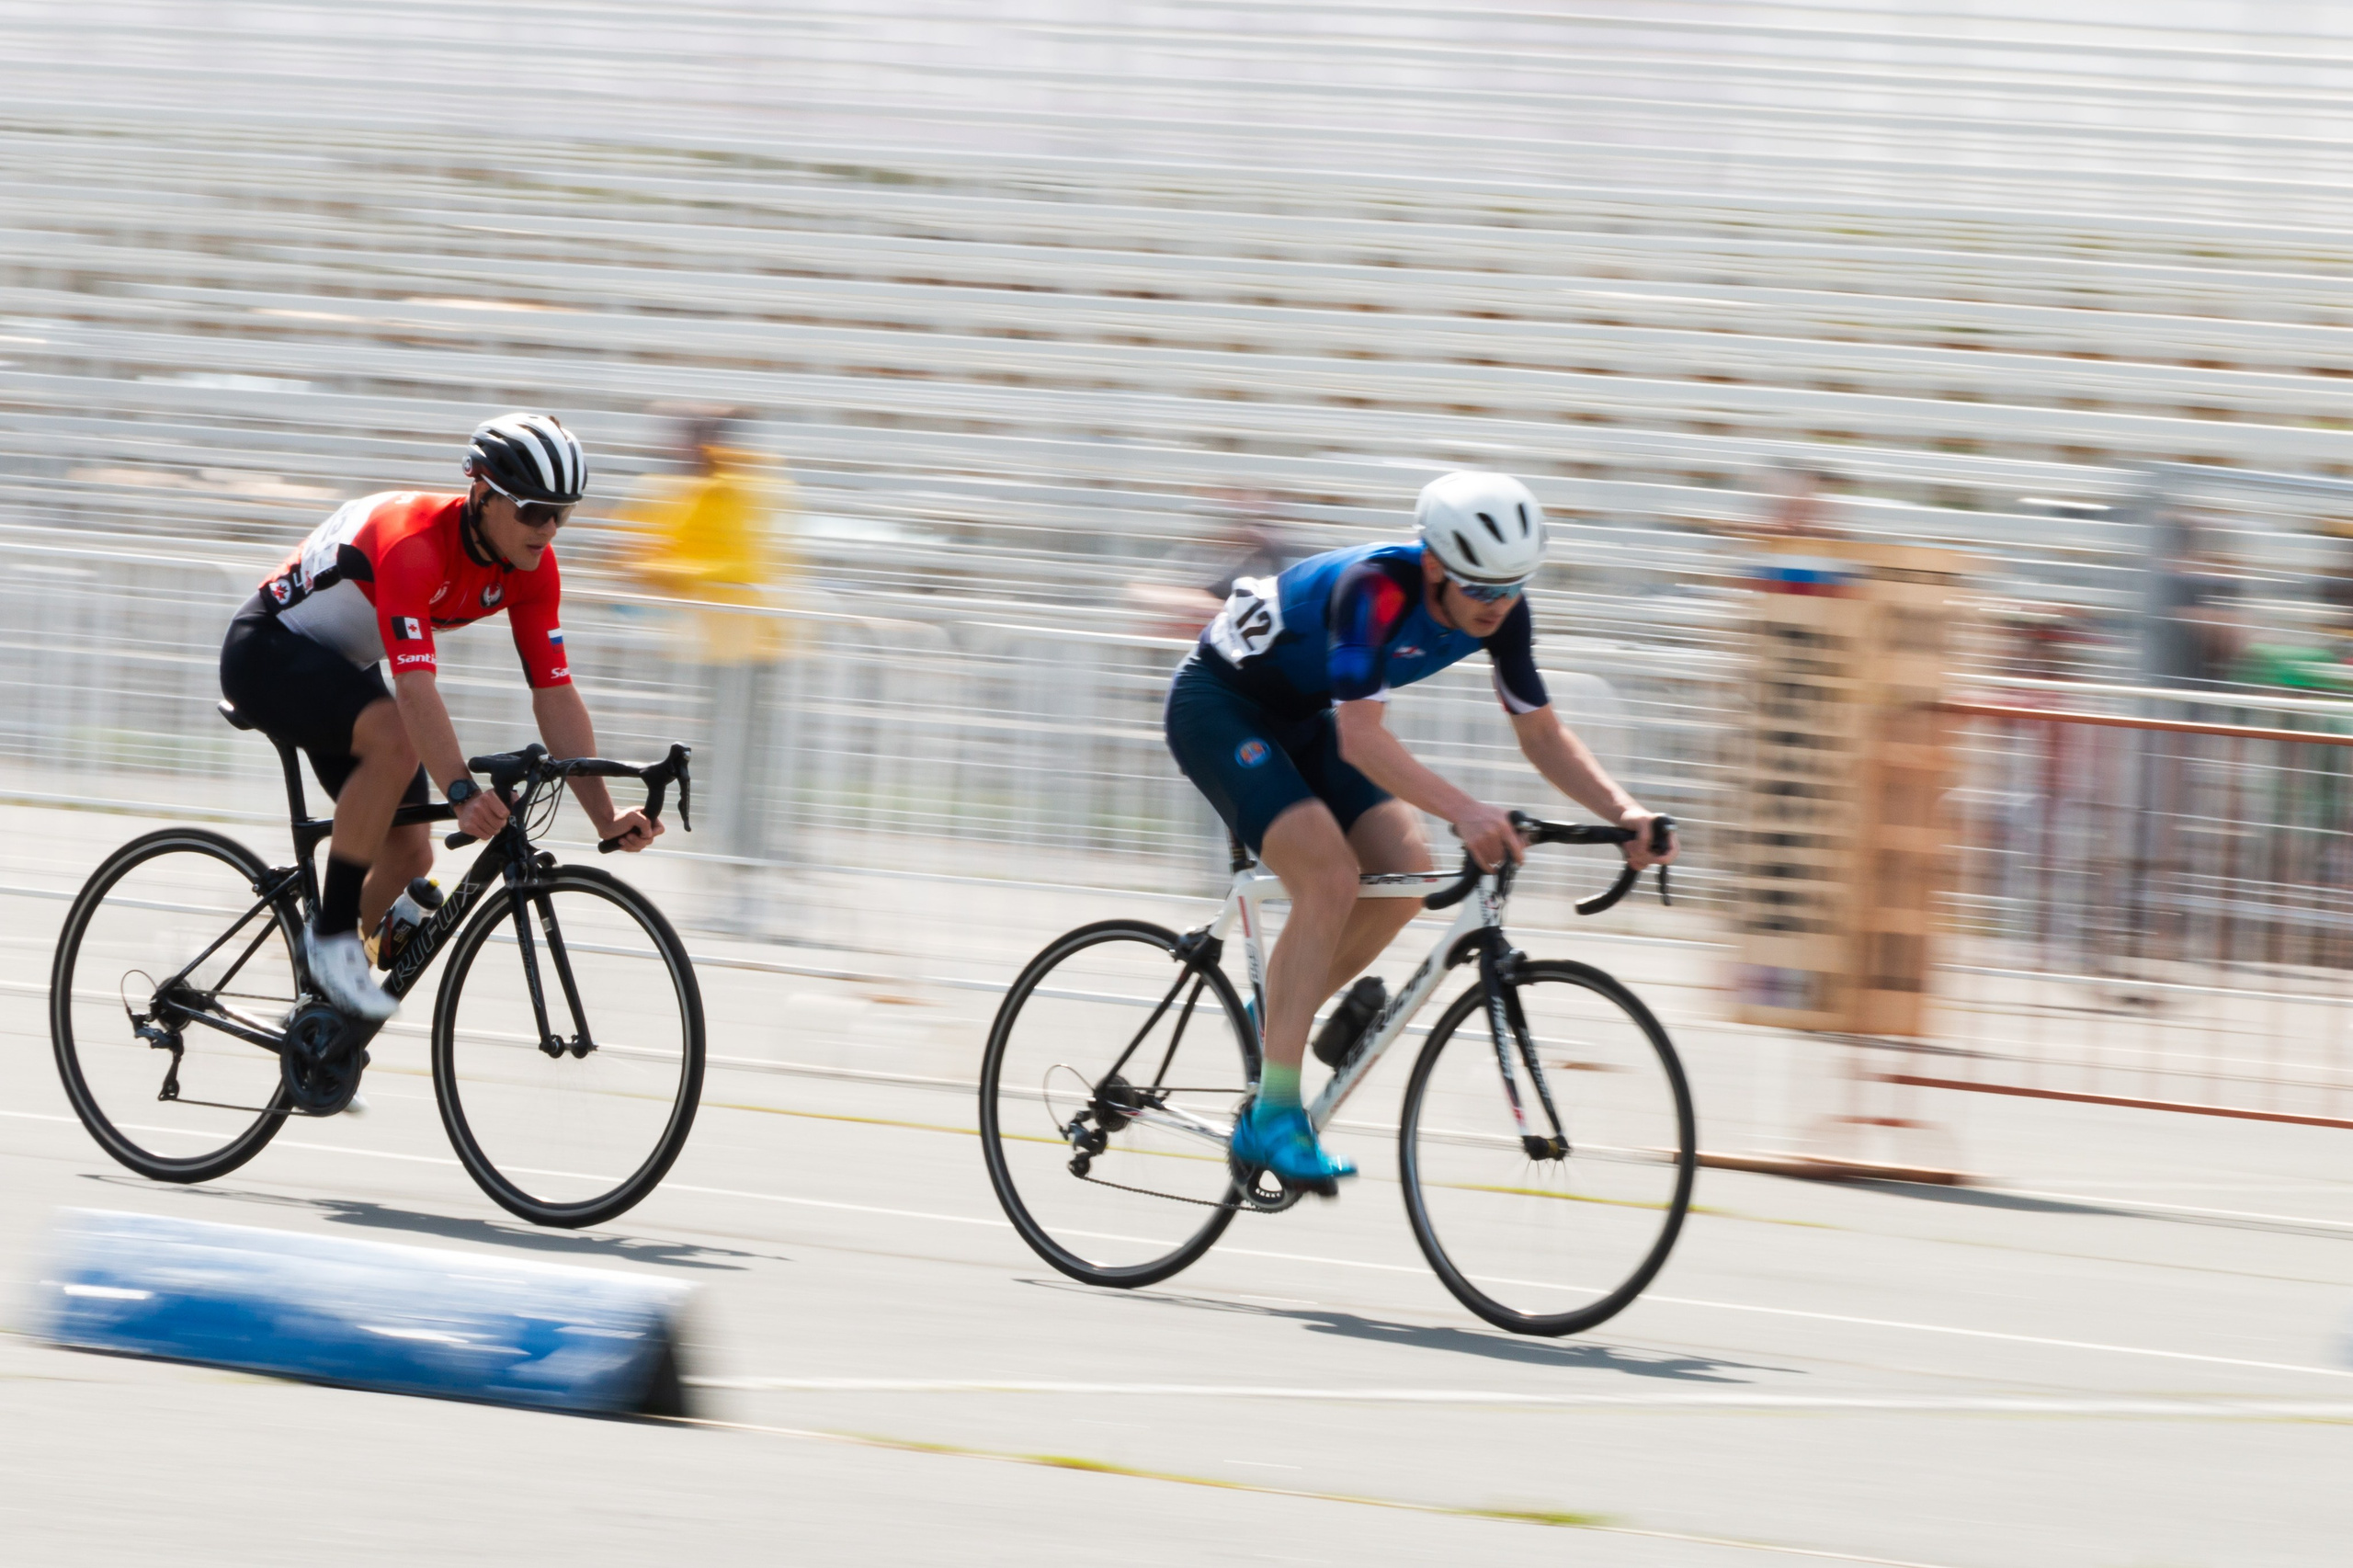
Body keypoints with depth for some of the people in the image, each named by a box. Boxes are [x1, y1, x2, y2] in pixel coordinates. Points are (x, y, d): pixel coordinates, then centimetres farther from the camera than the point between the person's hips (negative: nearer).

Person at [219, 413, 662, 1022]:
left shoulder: (530, 566, -11)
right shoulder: (415, 541, -35)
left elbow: (555, 693, -12)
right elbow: (414, 684, -44)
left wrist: (605, 819, -20)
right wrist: (462, 792, -55)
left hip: (343, 670, 9)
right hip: (266, 652, -9)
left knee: (409, 852, -2)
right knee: (396, 739, -35)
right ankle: (333, 934, -22)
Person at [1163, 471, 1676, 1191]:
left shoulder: (1500, 611, -13)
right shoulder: (1375, 589, -35)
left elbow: (1543, 734, -4)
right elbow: (1360, 739, -42)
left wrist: (1623, 810, -21)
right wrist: (1465, 811, -53)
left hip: (1300, 718, 8)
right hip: (1219, 705, -8)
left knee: (1405, 872, -11)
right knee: (1328, 877, -24)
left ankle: (1282, 1014, 11)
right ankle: (1273, 1118, -22)